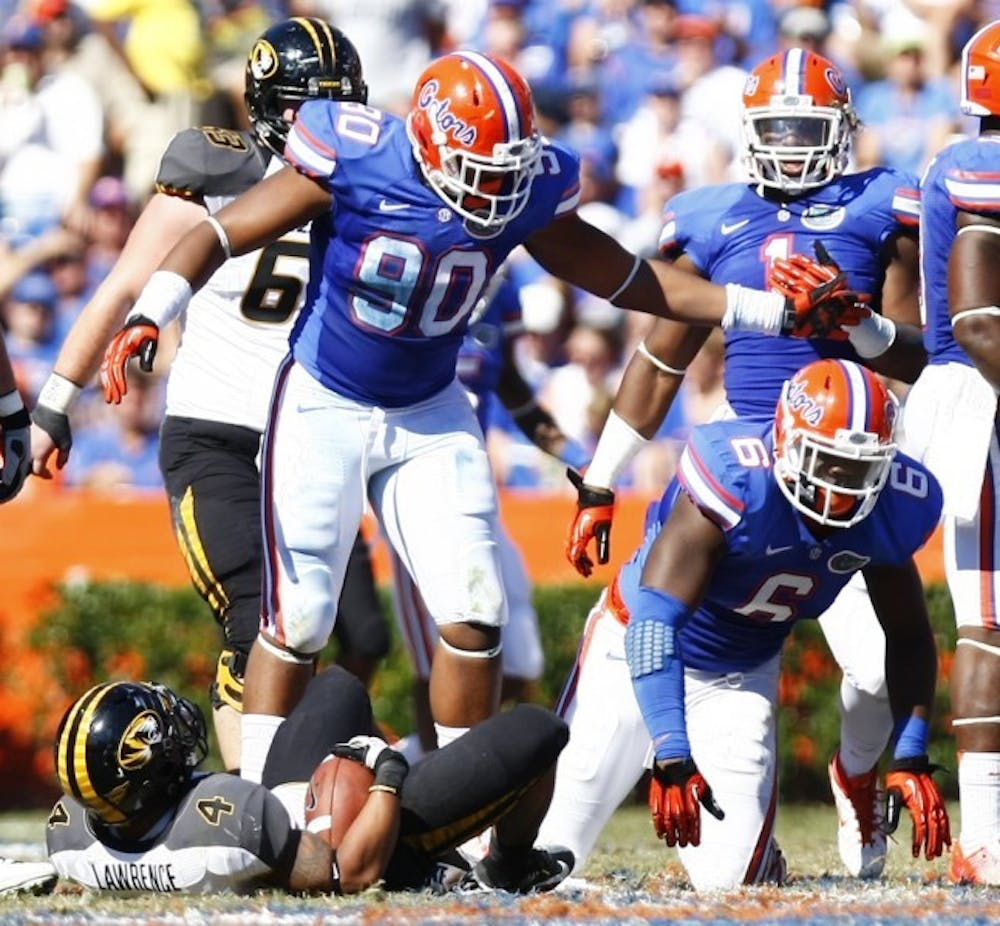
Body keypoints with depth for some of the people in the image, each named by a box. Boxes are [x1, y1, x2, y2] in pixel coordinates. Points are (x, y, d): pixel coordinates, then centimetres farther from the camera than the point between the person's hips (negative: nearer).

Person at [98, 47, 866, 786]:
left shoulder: (529, 192, -11)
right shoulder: (351, 166, -24)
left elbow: (624, 278, 2)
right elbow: (223, 234, -17)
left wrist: (775, 312, -1)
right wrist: (149, 317, -32)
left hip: (429, 419, 4)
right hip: (324, 410, -4)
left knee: (475, 616, -3)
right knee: (297, 619, -5)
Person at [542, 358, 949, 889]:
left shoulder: (890, 510, -18)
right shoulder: (733, 479, -35)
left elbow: (908, 639, 0)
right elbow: (654, 625, -37)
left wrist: (911, 760, -8)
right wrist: (671, 759, -43)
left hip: (742, 677, 4)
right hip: (639, 650, -4)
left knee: (729, 877, -9)